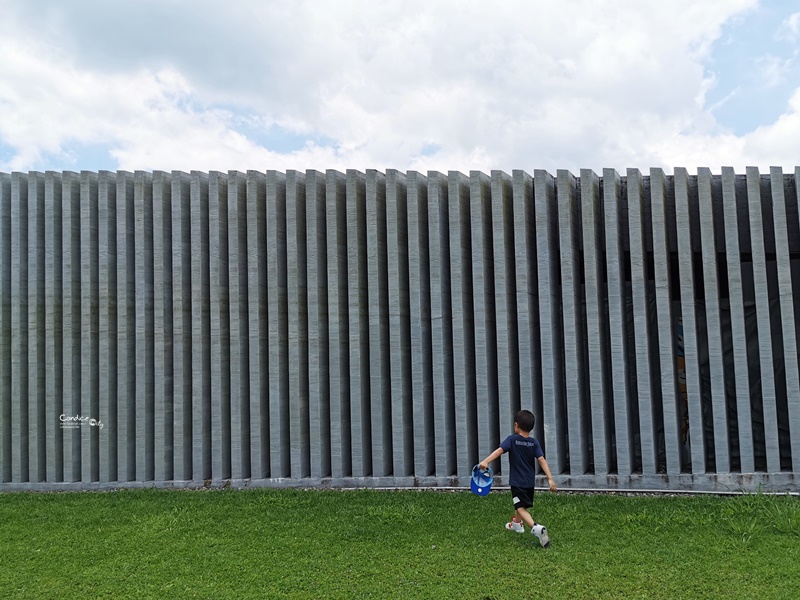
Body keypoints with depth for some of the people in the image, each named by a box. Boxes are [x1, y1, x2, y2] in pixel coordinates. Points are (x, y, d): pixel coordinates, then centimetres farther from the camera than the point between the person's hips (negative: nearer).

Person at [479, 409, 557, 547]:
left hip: (517, 482, -6)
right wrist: (550, 478, -15)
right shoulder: (534, 442, -1)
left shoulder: (512, 439, -12)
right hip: (530, 481, 6)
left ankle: (536, 528, -32)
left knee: (521, 508, -9)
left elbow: (499, 450, -28)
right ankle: (517, 523, 50)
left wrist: (486, 461, -40)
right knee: (521, 503, 28)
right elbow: (542, 460, -10)